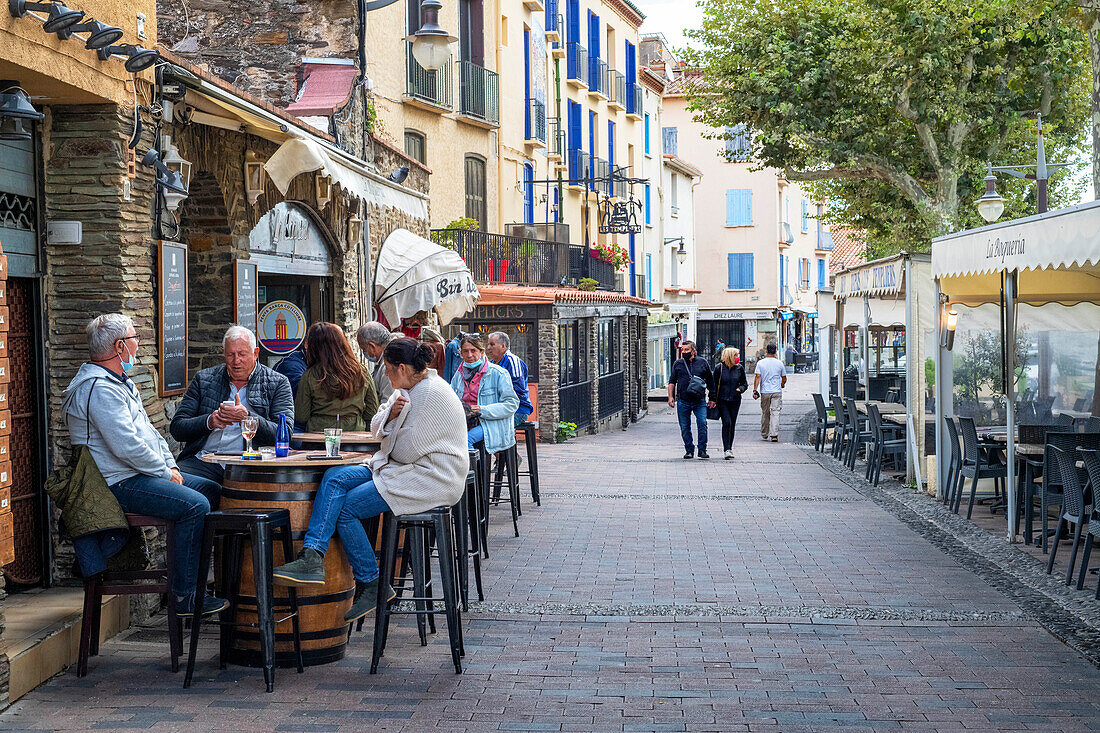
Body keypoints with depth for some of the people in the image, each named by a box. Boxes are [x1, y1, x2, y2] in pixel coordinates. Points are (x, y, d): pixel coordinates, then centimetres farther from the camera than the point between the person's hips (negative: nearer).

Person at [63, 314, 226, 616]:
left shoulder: (119, 383, 18)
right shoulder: (98, 388, -18)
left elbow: (147, 430, 22)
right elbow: (127, 446, -24)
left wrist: (170, 465, 8)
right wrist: (165, 472, -14)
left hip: (141, 473, 11)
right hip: (119, 483, -11)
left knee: (211, 490, 9)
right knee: (194, 505, -24)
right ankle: (185, 596, -19)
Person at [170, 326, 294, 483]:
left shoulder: (278, 383, 9)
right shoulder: (204, 379, 16)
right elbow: (176, 428, 11)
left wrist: (246, 417, -17)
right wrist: (209, 422, -9)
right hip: (202, 462, 2)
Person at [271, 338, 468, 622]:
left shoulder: (433, 394, -18)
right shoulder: (407, 389, 14)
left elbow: (406, 451, -18)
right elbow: (376, 427, 16)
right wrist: (390, 413, -6)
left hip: (432, 479, -10)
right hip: (401, 468, 10)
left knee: (347, 508, -16)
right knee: (335, 477, -10)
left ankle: (372, 585, -4)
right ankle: (312, 556, -21)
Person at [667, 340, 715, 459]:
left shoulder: (703, 363, 8)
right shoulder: (678, 364, 9)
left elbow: (710, 382, 14)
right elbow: (672, 382, 12)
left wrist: (712, 399, 12)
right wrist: (670, 397, 1)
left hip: (699, 401, -1)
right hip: (683, 401, 1)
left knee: (702, 423, -14)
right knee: (685, 427, 3)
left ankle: (702, 450, -5)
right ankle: (689, 450, 15)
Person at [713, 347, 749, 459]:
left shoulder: (739, 368, 4)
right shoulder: (719, 368, -4)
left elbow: (745, 383, 13)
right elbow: (714, 385, 1)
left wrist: (740, 389, -8)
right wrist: (714, 399, -5)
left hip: (735, 400, 3)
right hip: (722, 400, -3)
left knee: (732, 424, 5)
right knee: (726, 422, -15)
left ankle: (730, 447, 20)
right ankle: (726, 450, -17)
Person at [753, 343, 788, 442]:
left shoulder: (760, 363, -2)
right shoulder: (779, 363, 2)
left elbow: (757, 377, -9)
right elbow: (784, 378, 11)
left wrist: (755, 390, -9)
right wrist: (782, 385, 32)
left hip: (764, 392, 0)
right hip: (777, 392, 0)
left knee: (765, 414, 11)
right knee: (775, 413, -3)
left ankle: (764, 435, 22)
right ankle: (774, 435, -14)